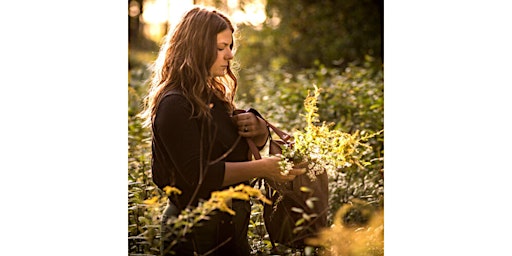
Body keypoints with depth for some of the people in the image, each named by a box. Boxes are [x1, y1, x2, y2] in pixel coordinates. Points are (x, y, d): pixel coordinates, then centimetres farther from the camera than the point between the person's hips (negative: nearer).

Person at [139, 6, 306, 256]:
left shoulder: (215, 97, 9)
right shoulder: (174, 104, -18)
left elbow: (239, 152, 16)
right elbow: (198, 174, -25)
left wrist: (259, 131, -6)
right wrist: (262, 168, -25)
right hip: (196, 235, -8)